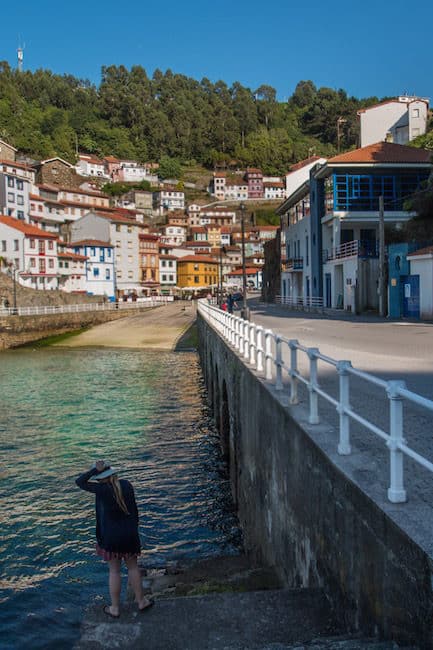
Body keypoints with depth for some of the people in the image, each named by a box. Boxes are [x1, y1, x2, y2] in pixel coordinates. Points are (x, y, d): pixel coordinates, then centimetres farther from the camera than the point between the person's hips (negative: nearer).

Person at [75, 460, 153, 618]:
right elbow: (134, 508, 2)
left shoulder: (103, 489, -22)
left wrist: (96, 469, -19)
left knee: (114, 571, 12)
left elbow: (79, 482, -14)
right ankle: (141, 601, 32)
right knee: (133, 567, 21)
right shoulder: (126, 484, -7)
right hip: (130, 534, 4)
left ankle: (115, 608, 26)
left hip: (111, 536, -4)